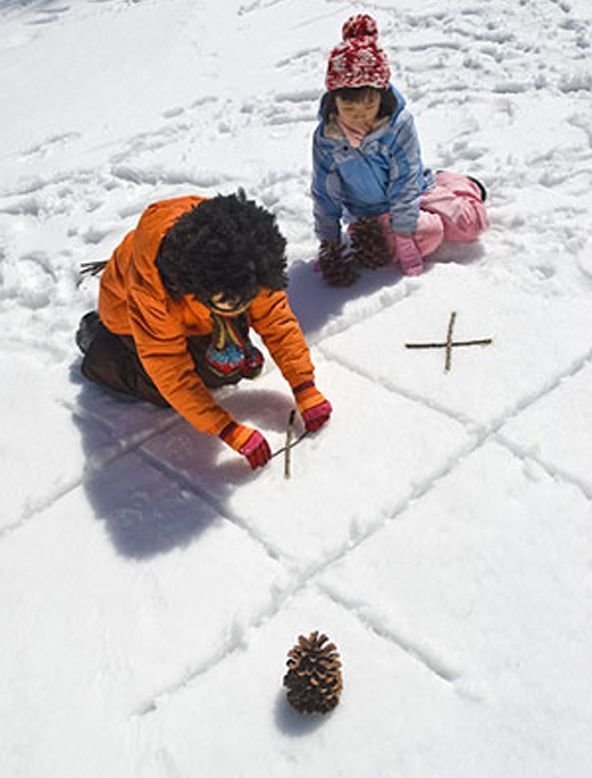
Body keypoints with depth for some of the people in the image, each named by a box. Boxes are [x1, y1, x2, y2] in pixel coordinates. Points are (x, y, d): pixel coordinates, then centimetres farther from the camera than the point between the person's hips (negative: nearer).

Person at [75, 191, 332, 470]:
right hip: (129, 313, -4)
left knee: (243, 365, -6)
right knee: (166, 389, -14)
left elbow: (277, 320, -21)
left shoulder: (249, 264, -34)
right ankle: (98, 343, 7)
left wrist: (305, 387, -27)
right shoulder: (151, 283, -45)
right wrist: (230, 431, -42)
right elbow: (169, 369, -39)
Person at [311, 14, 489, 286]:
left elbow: (404, 185, -21)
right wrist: (329, 243, -4)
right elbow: (324, 194, -5)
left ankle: (466, 188, 26)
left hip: (414, 197, 1)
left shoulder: (399, 125, -22)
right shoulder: (325, 138, -16)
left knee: (469, 223, -5)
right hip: (369, 214, -1)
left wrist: (402, 236, -24)